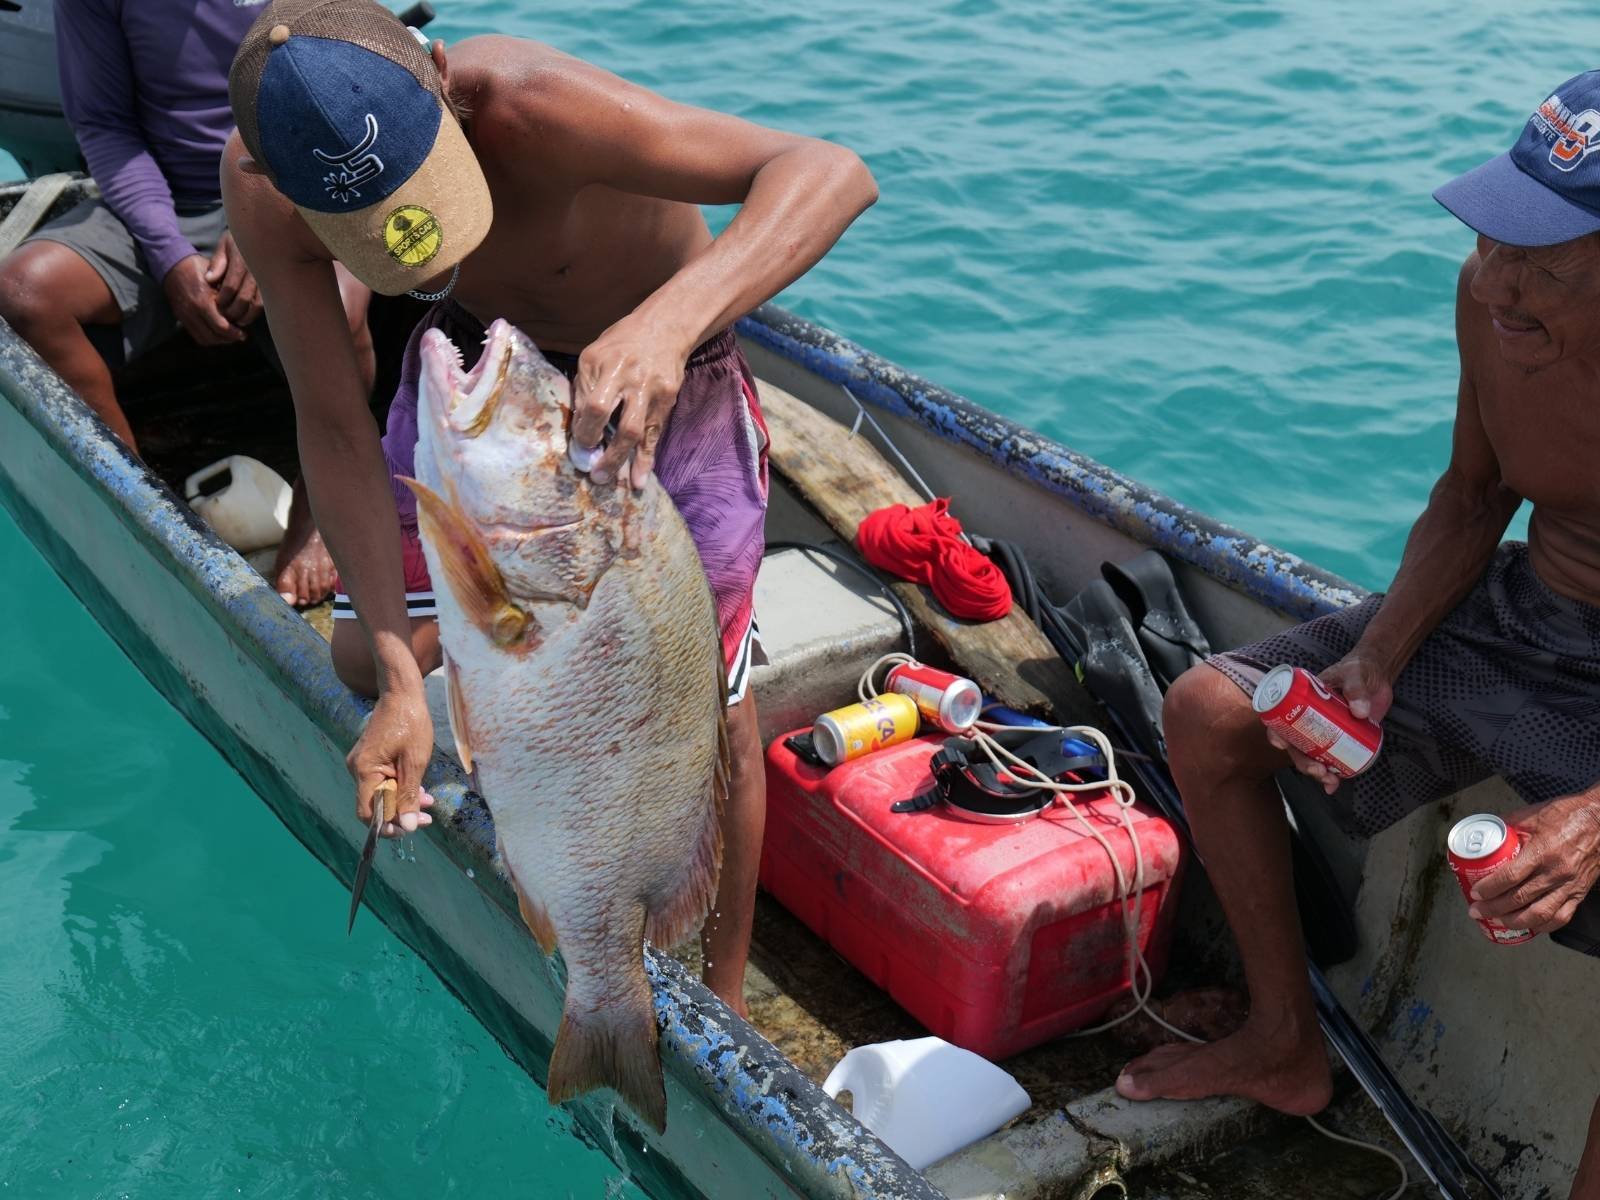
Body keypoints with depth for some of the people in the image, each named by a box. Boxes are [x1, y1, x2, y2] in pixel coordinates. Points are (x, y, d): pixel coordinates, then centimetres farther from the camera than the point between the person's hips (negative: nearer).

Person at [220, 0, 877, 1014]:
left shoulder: (529, 106, -43)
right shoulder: (262, 188, -29)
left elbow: (832, 173, -50)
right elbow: (336, 431, -22)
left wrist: (669, 320, -68)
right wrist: (401, 681, -29)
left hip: (665, 365, -3)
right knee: (365, 659, 5)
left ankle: (723, 1000, 22)